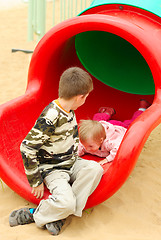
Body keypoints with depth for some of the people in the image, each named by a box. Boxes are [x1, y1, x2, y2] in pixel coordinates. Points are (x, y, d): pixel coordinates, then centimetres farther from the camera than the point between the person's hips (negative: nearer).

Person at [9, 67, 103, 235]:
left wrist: (75, 157, 19)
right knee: (66, 202, -29)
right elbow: (27, 148, -24)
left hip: (71, 163, 8)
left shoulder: (69, 111, 2)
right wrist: (36, 181, -17)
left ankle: (60, 215, -14)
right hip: (52, 169, -8)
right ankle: (36, 215, 2)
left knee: (95, 169, -20)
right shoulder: (50, 118, -26)